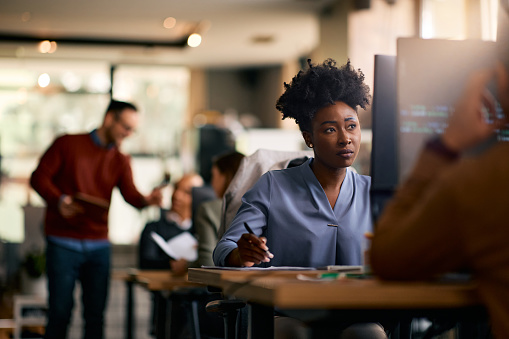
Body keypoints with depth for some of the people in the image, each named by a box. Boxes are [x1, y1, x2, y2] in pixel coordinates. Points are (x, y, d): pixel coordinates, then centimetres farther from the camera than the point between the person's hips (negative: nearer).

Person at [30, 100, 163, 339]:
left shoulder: (121, 161, 11)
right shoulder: (68, 143, 1)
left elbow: (130, 195, -4)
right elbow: (39, 176, -3)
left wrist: (147, 200, -27)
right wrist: (59, 200, -21)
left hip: (98, 245, 4)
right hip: (63, 242, -4)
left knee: (96, 313, 2)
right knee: (60, 310, -2)